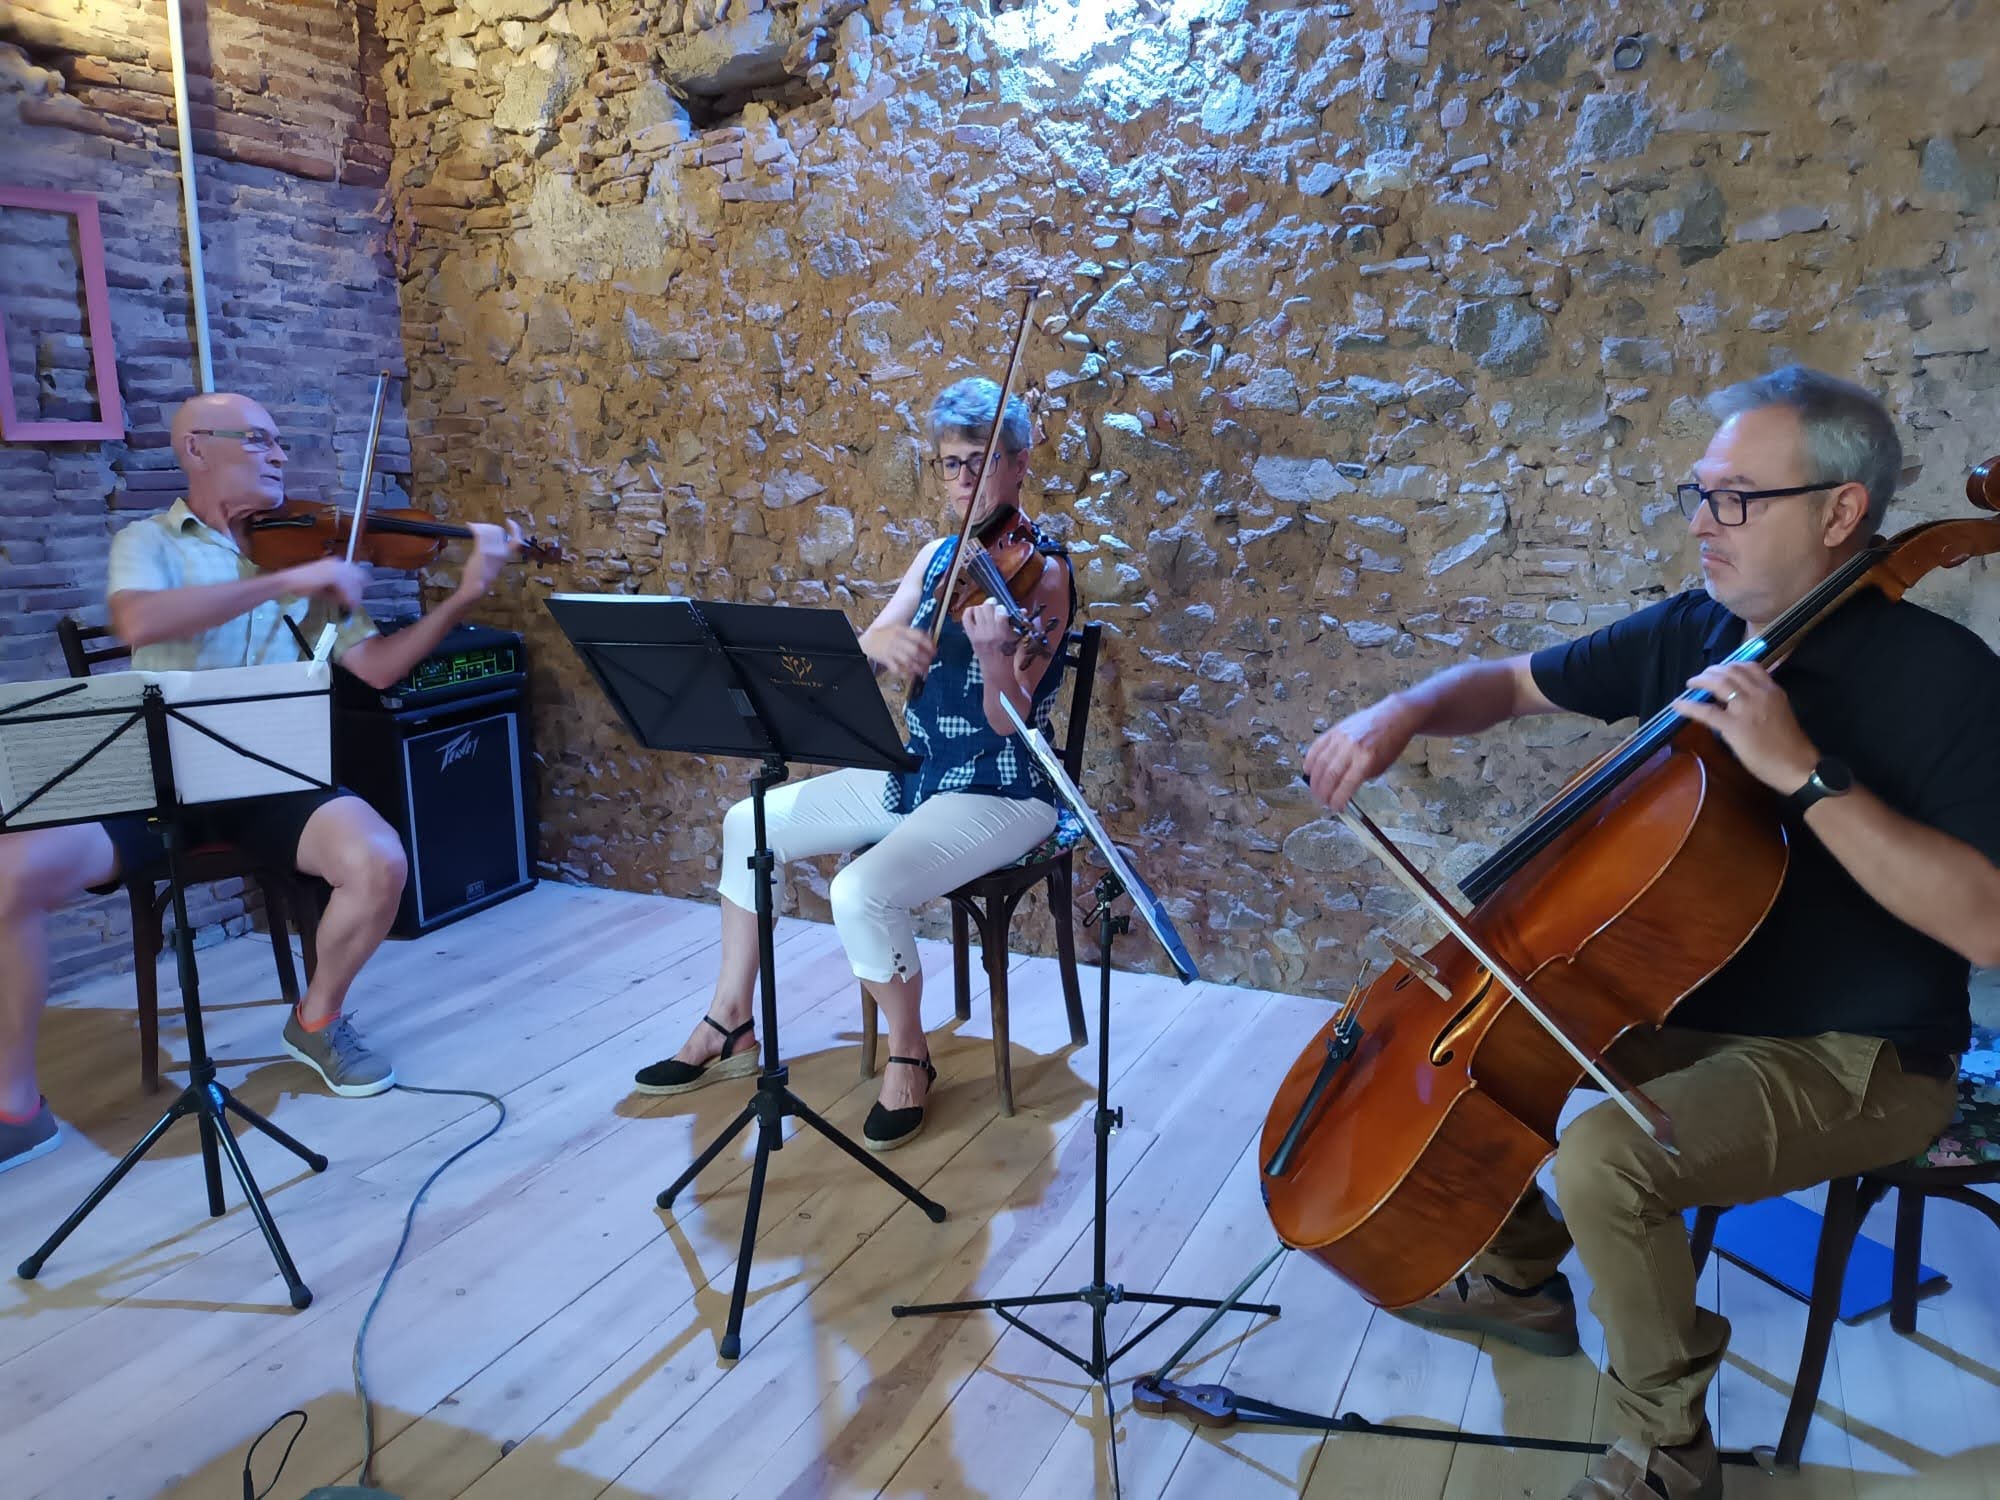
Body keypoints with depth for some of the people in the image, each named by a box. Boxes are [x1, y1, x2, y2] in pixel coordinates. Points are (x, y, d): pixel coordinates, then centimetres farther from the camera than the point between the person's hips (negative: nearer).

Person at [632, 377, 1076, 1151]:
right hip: (917, 772, 8)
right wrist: (879, 638, -25)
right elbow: (856, 657, -2)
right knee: (750, 823, 9)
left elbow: (1008, 722, -23)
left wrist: (996, 656, -45)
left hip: (1001, 793, -8)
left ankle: (909, 1059, -3)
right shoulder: (939, 556, 7)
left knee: (861, 890, -31)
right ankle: (730, 1025, 19)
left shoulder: (1042, 571, -15)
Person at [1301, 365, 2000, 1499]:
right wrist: (1406, 712, -14)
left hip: (1853, 1062, -7)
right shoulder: (1693, 631, -1)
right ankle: (1524, 1278, 28)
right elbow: (1512, 683, 7)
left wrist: (1806, 772, -34)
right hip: (1688, 1003, 7)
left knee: (1604, 1157, -29)